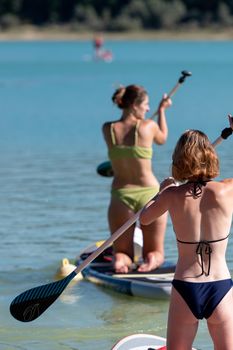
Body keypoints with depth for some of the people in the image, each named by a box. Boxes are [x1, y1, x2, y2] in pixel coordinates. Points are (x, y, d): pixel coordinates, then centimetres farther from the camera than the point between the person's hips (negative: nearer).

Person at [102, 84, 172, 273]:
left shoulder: (107, 129, -4)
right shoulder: (148, 126, -10)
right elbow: (162, 139, 14)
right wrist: (162, 110, 27)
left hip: (120, 195, 2)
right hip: (149, 193, -2)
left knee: (123, 252, 16)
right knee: (156, 253, 16)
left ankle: (119, 260, -21)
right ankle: (151, 260, -21)